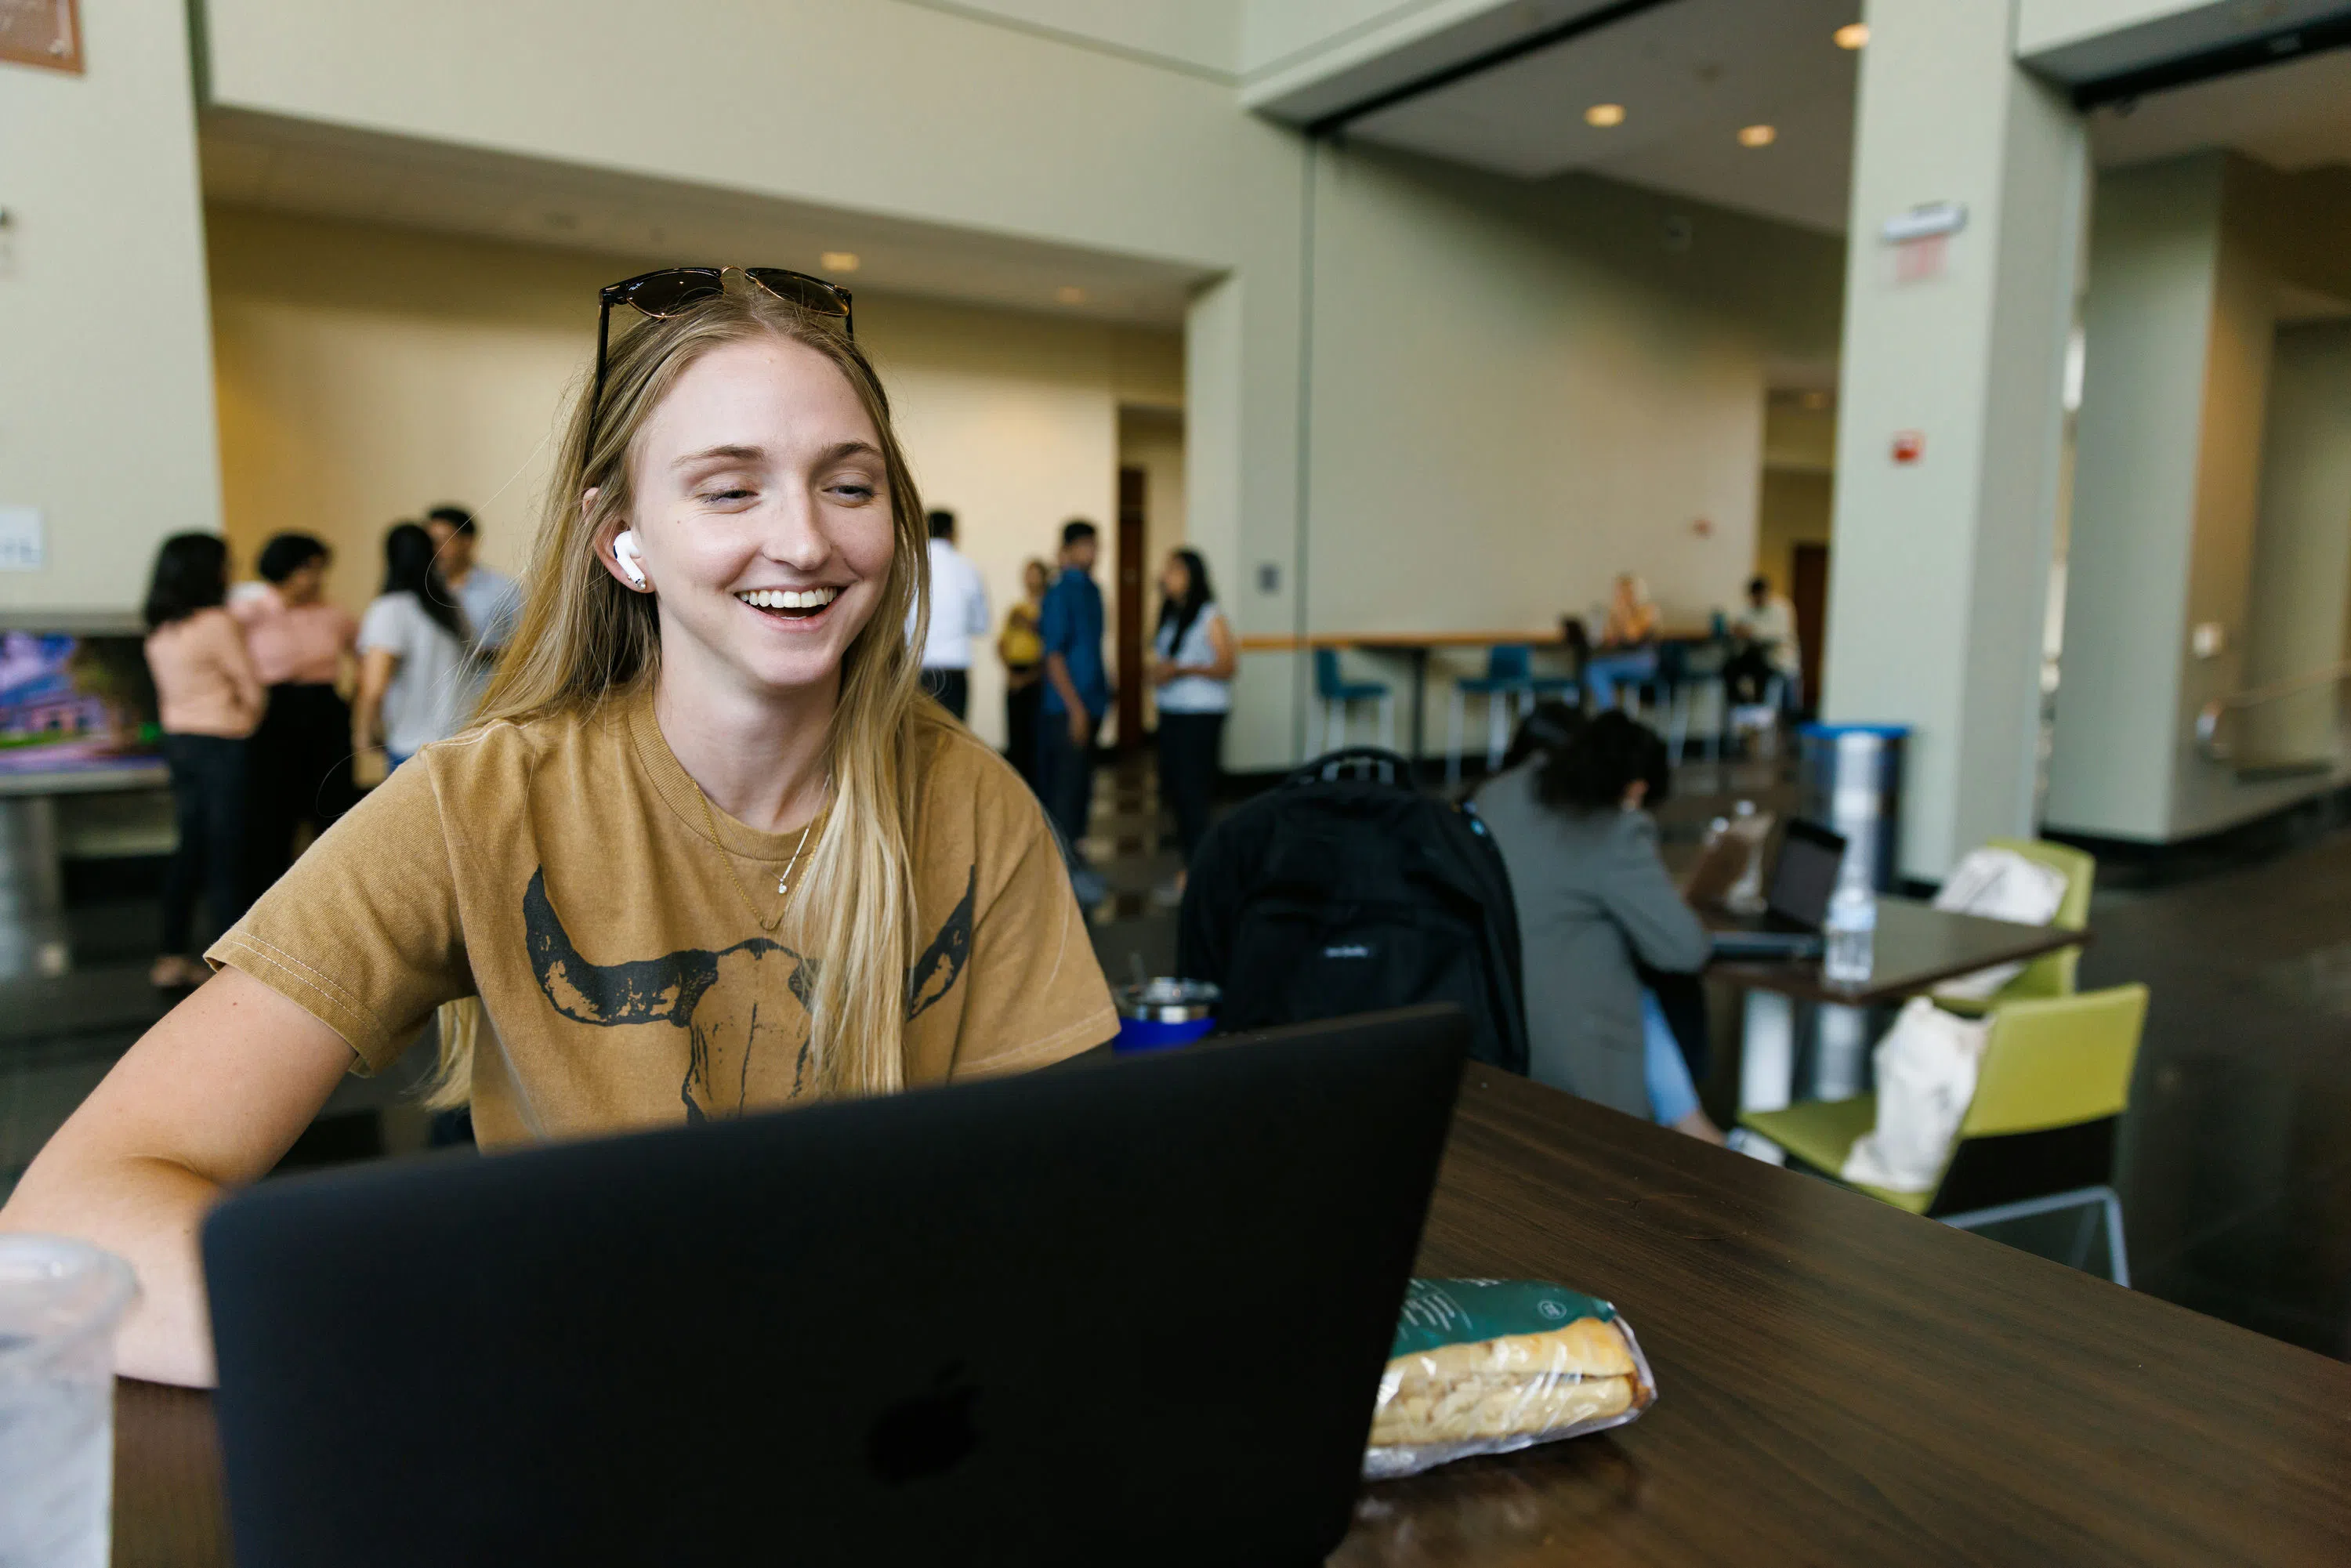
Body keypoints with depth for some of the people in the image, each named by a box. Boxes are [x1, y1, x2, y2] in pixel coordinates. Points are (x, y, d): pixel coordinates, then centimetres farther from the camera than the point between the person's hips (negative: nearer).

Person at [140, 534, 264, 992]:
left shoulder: (160, 631, 9)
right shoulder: (216, 623, -14)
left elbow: (167, 695, 12)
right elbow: (251, 688, -8)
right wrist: (247, 722, 12)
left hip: (178, 742, 8)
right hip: (221, 746, -8)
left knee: (188, 851, 13)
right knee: (225, 855, -4)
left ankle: (175, 957, 19)